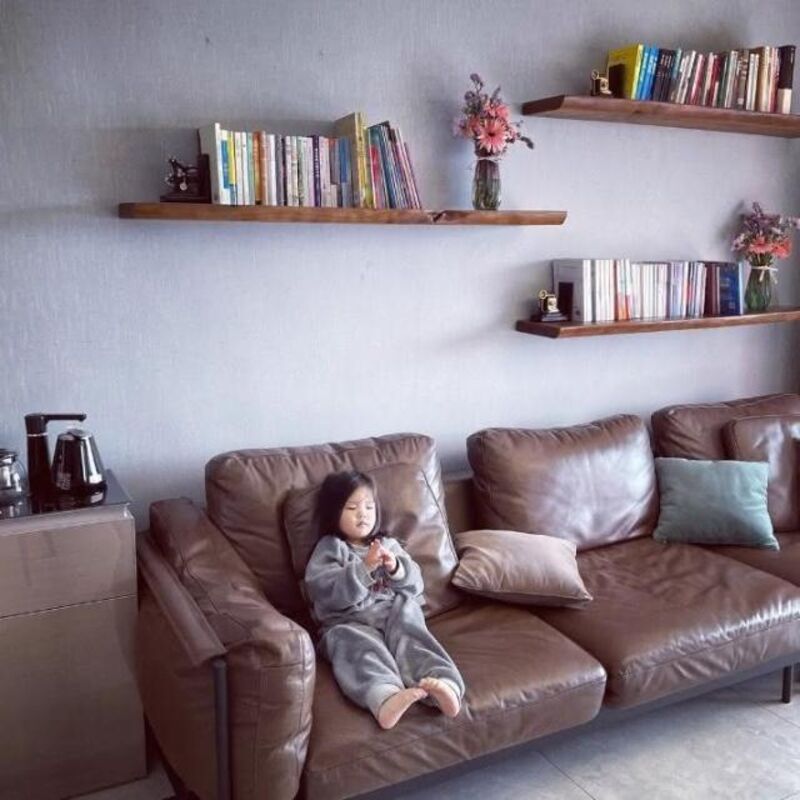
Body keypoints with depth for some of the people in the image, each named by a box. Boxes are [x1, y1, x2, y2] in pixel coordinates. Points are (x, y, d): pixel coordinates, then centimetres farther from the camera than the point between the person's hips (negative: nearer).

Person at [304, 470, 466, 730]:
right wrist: (365, 568, -17)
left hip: (394, 614, 3)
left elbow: (415, 584, 14)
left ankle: (444, 684, -55)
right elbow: (327, 593, -7)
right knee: (359, 646, -36)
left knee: (408, 637, -31)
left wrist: (396, 568, -8)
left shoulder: (388, 544, 24)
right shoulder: (329, 549, 11)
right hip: (349, 623, -3)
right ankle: (384, 697, -62)